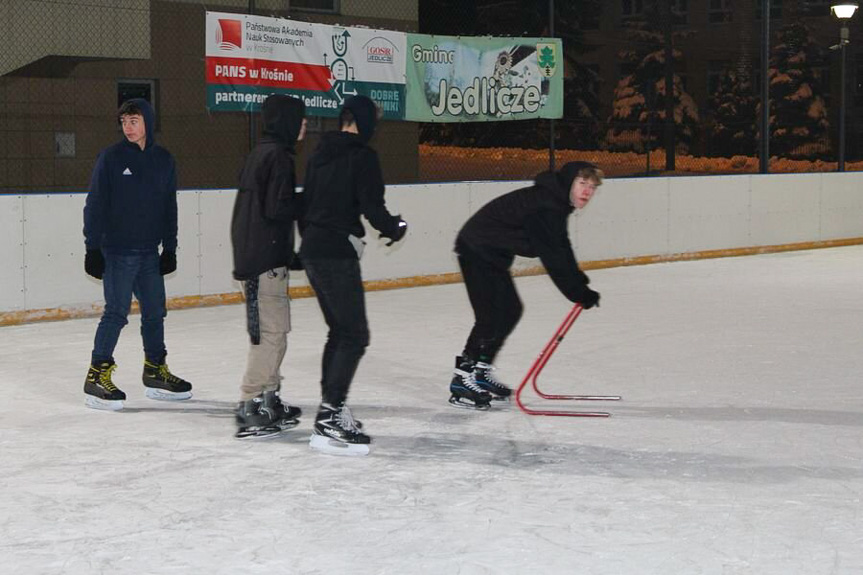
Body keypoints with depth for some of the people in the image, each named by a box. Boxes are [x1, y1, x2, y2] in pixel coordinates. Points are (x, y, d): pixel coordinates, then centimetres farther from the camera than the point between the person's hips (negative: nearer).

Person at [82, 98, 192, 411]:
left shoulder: (164, 160, 8)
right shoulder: (111, 157, -6)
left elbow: (169, 207, 14)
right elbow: (95, 205, -6)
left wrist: (170, 247, 12)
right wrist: (92, 249, -10)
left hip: (149, 253, 5)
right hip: (117, 252, -5)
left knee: (155, 312, 9)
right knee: (116, 312, -8)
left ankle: (156, 373, 22)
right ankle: (97, 376, -2)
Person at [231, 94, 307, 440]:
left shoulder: (263, 153, 17)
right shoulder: (277, 156, -14)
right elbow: (277, 208, -21)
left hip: (254, 254, 11)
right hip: (264, 259, -11)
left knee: (274, 331, 18)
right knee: (270, 333, -8)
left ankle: (268, 401, 26)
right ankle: (249, 410, -7)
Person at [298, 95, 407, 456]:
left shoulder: (321, 154, 14)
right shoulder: (362, 156, -10)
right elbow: (372, 206, -15)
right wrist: (394, 229, 4)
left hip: (312, 250, 9)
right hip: (336, 253, -9)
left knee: (340, 331, 18)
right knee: (354, 335, -7)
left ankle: (330, 411, 22)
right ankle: (328, 420, -14)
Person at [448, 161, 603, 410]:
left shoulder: (556, 202, 7)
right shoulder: (544, 206, -25)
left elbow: (561, 250, 16)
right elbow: (552, 258, -26)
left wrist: (580, 285, 11)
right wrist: (578, 293, -21)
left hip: (492, 252, 11)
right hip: (478, 250, -11)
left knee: (511, 310, 15)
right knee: (492, 315, -13)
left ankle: (481, 375, 23)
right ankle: (462, 382, -8)